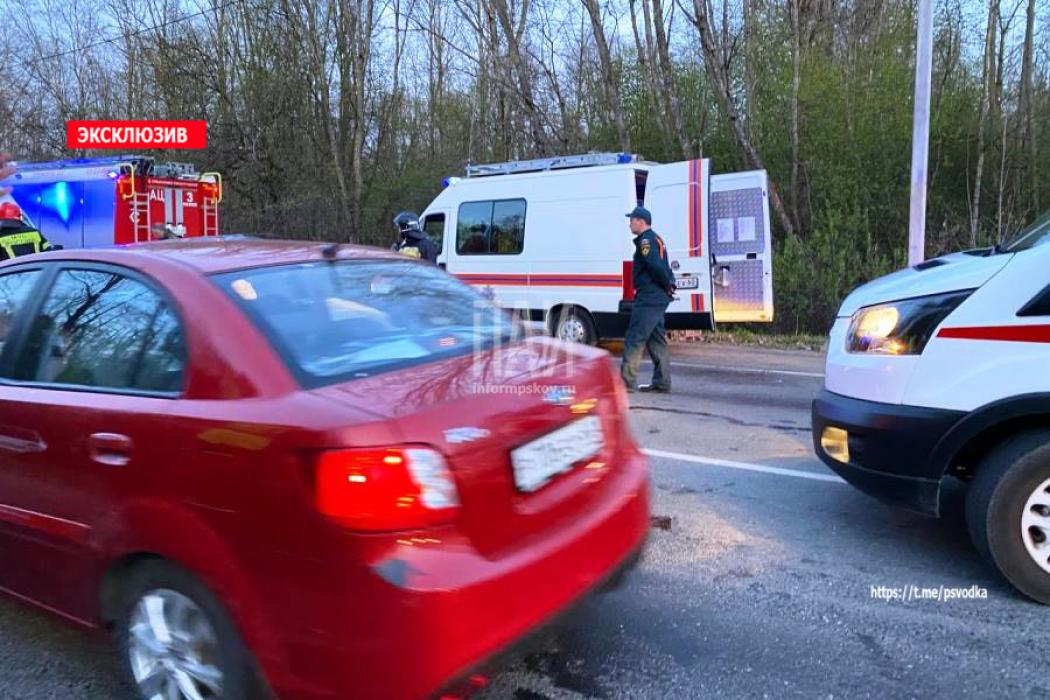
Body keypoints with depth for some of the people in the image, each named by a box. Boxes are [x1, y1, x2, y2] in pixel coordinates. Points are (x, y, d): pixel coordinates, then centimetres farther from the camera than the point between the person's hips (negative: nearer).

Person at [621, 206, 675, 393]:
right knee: (656, 339, 12)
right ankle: (662, 382, 16)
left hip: (647, 299, -10)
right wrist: (669, 285, 8)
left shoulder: (645, 240, -12)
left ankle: (626, 380, -7)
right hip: (658, 299, 10)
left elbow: (656, 267, -22)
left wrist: (667, 285, -10)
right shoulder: (656, 239, 20)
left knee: (634, 339, -8)